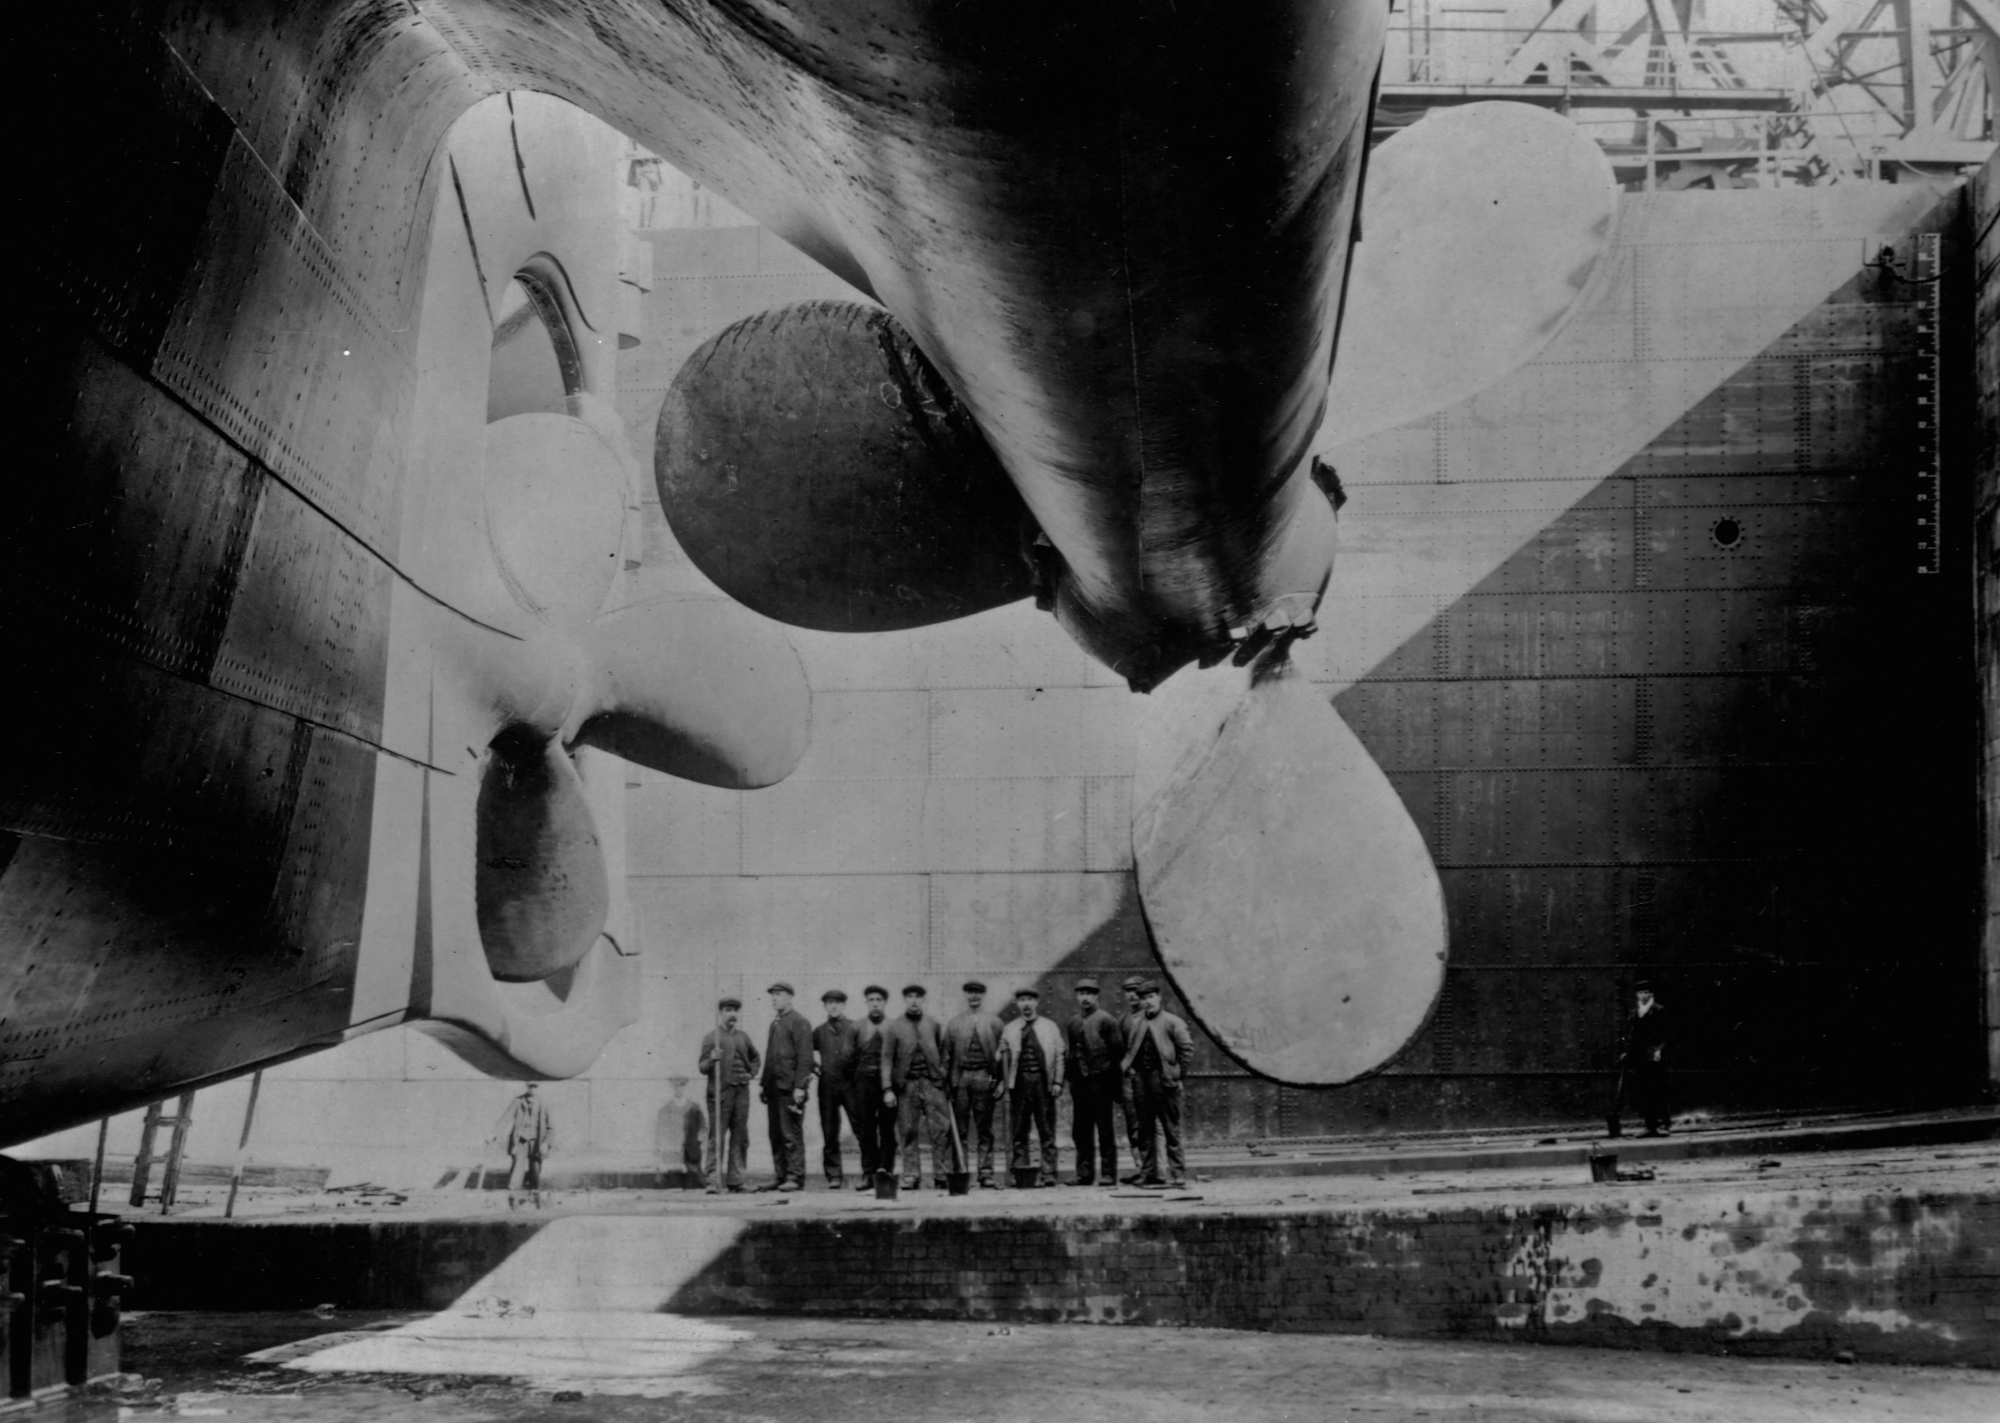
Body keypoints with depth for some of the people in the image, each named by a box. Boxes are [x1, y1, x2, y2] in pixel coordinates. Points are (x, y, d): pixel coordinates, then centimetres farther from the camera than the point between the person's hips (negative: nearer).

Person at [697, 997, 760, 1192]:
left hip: (742, 1091, 5)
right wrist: (712, 1059, -22)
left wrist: (751, 1074, 12)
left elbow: (755, 1058, 29)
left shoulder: (743, 1037, 14)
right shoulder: (711, 1038, 0)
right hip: (720, 1092, -5)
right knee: (717, 1138, -8)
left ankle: (735, 1180, 10)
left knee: (740, 1138, 5)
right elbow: (702, 1068, -3)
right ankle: (713, 1181, -10)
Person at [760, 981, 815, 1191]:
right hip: (774, 1088, 8)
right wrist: (764, 1084, 17)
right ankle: (781, 1176, 11)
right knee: (776, 1135, 7)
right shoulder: (775, 1023, 19)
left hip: (790, 1088, -8)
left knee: (791, 1135, -8)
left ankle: (795, 1178, -6)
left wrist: (799, 1087, -18)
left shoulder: (799, 1023, -5)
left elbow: (805, 1057, -12)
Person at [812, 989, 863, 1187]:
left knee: (861, 1130, -5)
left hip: (851, 1084, -3)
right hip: (827, 1085, 3)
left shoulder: (855, 1028, 3)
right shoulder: (820, 1031, 12)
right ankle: (834, 1176, 6)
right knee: (829, 1134, 2)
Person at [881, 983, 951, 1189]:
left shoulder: (933, 1025, 12)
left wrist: (942, 1075, 6)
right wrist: (887, 1089, -6)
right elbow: (887, 1059, 1)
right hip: (906, 1085, -1)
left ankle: (941, 1175, -2)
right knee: (908, 1132, 0)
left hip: (932, 1082, 1)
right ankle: (911, 1176, 8)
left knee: (942, 1130, -7)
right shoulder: (893, 1028, 5)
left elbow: (942, 1053, 16)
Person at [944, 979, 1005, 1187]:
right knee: (960, 1129, -1)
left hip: (984, 1078, -1)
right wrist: (946, 1082, 0)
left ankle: (986, 1173, 3)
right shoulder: (954, 1024, 13)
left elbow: (1002, 1052, 4)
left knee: (985, 1129, 1)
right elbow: (947, 1055, 9)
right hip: (960, 1078, 1)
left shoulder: (994, 1022, 9)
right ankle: (960, 1172, 1)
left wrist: (999, 1080, -7)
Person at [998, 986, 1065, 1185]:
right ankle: (1020, 1173, 5)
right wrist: (1002, 1081, -2)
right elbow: (1003, 1057, 8)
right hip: (1018, 1083, 1)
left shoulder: (1050, 1027, 9)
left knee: (1047, 1131, -1)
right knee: (1019, 1131, 2)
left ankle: (1048, 1174, 0)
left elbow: (1059, 1055, 6)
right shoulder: (1009, 1030, 11)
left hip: (1043, 1082, -1)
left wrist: (1057, 1082, -3)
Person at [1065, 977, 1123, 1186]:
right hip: (1079, 1083, 6)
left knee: (1105, 1130, -2)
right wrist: (1070, 1071, 8)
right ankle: (1084, 1174, 12)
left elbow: (1118, 1051, -4)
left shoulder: (1106, 1020, -4)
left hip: (1100, 1081, -6)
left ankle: (1108, 1174, 1)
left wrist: (1112, 1080, -4)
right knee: (1080, 1130, 6)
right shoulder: (1073, 1023, 13)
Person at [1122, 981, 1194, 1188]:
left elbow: (1187, 1048, -3)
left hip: (1163, 1079, -5)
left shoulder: (1171, 1022, -1)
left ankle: (1177, 1175, -2)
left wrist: (1178, 1072, -5)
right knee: (1145, 1130, 7)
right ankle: (1148, 1174, 11)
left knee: (1171, 1129, -3)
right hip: (1140, 1079, 5)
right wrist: (1129, 1067, 5)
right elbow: (1127, 1050, 21)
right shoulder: (1134, 1024, 14)